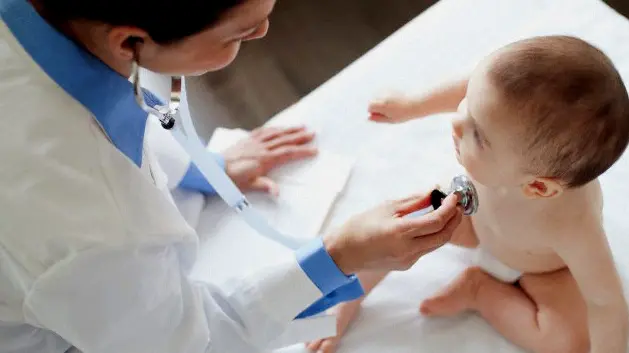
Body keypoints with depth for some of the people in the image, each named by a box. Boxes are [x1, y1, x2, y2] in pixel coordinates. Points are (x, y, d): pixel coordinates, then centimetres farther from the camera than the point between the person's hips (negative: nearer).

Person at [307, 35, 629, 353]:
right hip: (478, 219, 3)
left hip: (545, 269, -3)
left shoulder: (572, 227, -48)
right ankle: (346, 300, 15)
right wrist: (411, 107, -1)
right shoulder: (501, 107, -39)